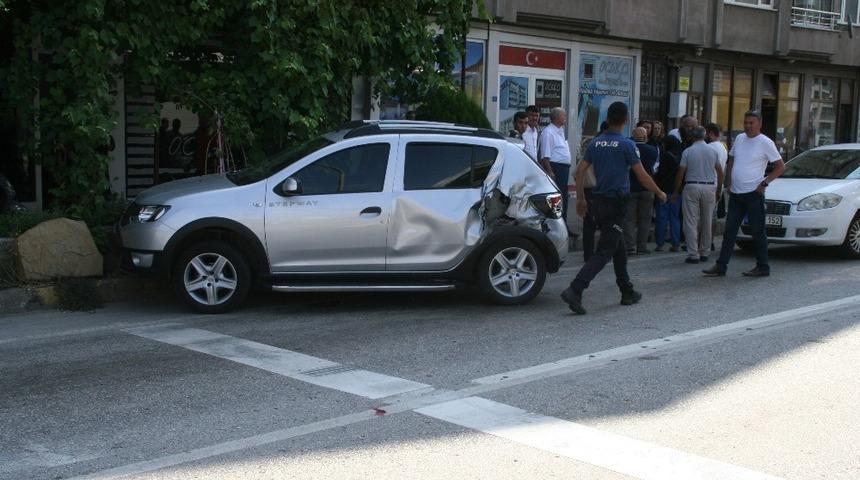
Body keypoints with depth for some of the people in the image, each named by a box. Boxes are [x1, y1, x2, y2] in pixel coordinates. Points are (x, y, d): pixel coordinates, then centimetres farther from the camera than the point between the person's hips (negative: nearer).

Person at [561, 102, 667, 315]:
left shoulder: (595, 143, 6)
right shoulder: (626, 144, -11)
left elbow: (579, 171, 5)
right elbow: (642, 176, -8)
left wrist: (580, 198, 14)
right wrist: (659, 193, 7)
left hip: (599, 202, 7)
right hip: (615, 204, -7)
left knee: (618, 249, 19)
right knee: (604, 252, -7)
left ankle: (627, 292, 27)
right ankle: (575, 290, -20)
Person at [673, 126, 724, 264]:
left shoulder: (687, 152, -3)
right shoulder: (713, 151, 5)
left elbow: (681, 173, -4)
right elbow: (720, 172, 7)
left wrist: (676, 191, 3)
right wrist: (719, 190, 17)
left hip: (692, 187, -3)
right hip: (710, 187, 3)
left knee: (691, 222, -1)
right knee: (707, 222, 12)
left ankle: (693, 255, -6)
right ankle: (704, 253, 17)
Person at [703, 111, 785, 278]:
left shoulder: (765, 143, -7)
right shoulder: (739, 139, 11)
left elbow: (780, 166, -5)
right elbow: (731, 162, 21)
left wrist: (764, 183, -11)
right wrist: (728, 183, 12)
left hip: (753, 194, -6)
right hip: (735, 194, 6)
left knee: (757, 232, 1)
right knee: (729, 231, 7)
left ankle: (762, 267, 10)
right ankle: (721, 266, 9)